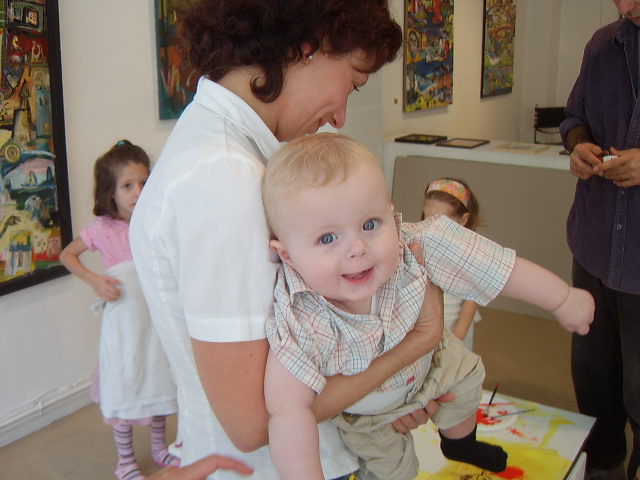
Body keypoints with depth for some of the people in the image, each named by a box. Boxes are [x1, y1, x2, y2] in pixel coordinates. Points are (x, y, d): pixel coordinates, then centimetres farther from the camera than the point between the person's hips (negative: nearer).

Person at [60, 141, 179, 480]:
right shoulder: (102, 229, -12)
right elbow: (67, 255, 1)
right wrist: (94, 280, -11)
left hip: (157, 315, 3)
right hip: (124, 318, -3)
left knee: (159, 382, 17)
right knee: (124, 388, 7)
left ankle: (159, 446, 39)